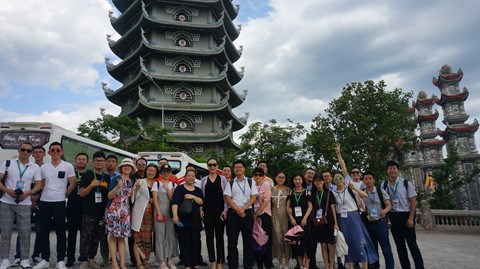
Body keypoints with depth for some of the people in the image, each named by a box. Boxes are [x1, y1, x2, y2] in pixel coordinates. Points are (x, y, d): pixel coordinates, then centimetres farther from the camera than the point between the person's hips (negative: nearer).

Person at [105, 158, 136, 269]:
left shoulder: (131, 182, 13)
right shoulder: (116, 179, -3)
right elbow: (109, 196, -8)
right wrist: (118, 187, -20)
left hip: (125, 211, 5)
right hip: (114, 210, -4)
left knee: (122, 236, 5)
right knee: (113, 236, -2)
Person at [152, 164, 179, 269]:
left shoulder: (173, 185, 9)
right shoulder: (156, 184, 2)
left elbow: (173, 199, -1)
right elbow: (155, 200, -3)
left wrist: (167, 188, -11)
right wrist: (159, 213, -10)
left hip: (170, 212, 3)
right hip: (160, 211, -3)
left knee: (171, 235, 5)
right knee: (160, 235, -2)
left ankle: (169, 260, 16)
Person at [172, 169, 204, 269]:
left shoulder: (198, 190, 15)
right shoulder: (179, 189, 0)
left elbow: (201, 202, 3)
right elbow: (175, 203, -13)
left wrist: (193, 197, -14)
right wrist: (175, 215, -27)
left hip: (195, 219, 4)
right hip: (183, 219, -4)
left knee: (195, 242, 6)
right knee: (184, 242, 0)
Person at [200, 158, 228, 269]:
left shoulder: (222, 179, 2)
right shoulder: (204, 179, 8)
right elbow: (201, 195, 9)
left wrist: (226, 209, -8)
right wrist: (201, 208, -1)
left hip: (219, 210, -2)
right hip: (207, 210, 2)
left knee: (219, 236, 2)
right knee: (209, 235, 6)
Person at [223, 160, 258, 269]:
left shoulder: (250, 182, 8)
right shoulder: (230, 183, 9)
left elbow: (254, 197, 0)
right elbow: (228, 198, 0)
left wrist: (243, 208, -13)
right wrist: (237, 210, -12)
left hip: (247, 212, 0)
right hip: (233, 213, 0)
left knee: (248, 239, 3)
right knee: (232, 240, 4)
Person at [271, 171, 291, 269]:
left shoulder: (288, 190, 7)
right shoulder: (271, 190, 8)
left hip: (286, 215, 0)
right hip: (275, 216, 0)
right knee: (278, 238, -3)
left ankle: (287, 261, 9)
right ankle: (280, 261, 13)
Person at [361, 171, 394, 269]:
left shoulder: (381, 191, -2)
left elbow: (389, 205, -7)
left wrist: (385, 211, -26)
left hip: (380, 222, -3)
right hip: (368, 224, 3)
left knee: (386, 248, -4)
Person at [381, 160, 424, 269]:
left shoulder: (406, 183, -5)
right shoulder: (384, 185, 3)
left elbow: (413, 201, -5)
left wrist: (411, 218, -10)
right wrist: (387, 217, 2)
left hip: (406, 215, -3)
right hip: (393, 217, 3)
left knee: (412, 243, 2)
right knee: (399, 245, 10)